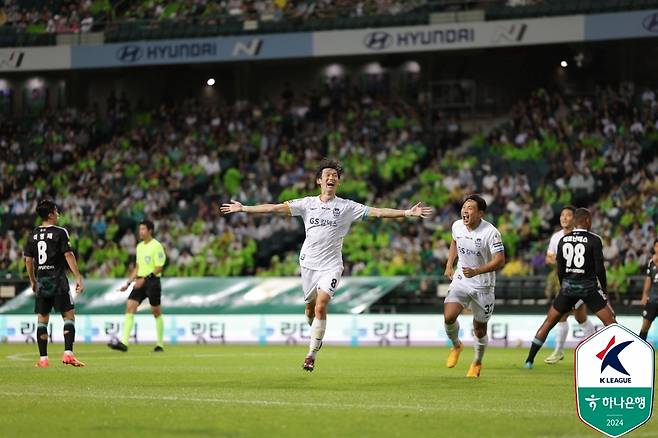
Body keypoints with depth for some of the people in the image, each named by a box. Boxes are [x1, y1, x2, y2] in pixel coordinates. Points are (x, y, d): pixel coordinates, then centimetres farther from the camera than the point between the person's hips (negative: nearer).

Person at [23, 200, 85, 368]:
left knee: (42, 319, 9)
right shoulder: (60, 232, -7)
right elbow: (68, 255, -13)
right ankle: (68, 353, -12)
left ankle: (43, 358, 7)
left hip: (41, 281, 5)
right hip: (58, 280, -5)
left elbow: (28, 260, 10)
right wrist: (78, 278, -13)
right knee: (69, 315, 0)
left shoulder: (33, 234, 8)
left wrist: (33, 281, 21)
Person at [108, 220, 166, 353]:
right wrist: (128, 283, 16)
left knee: (156, 312, 3)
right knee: (129, 307, -7)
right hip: (140, 281, 7)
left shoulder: (156, 246, -9)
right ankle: (123, 343, -13)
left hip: (152, 281, -7)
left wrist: (144, 279, -20)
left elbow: (159, 268, -13)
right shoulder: (140, 246, 14)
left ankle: (160, 344, 16)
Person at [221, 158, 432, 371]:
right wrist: (243, 208, 1)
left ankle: (311, 354, -10)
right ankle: (317, 335, 40)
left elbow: (376, 212, -6)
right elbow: (276, 208, 4)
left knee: (321, 306, -17)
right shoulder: (307, 203, 4)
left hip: (331, 265, -2)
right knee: (310, 307, 9)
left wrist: (407, 212, -15)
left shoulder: (347, 207, 0)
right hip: (309, 263, 3)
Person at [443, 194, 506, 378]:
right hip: (460, 280, 3)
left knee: (480, 329, 7)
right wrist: (449, 265, 11)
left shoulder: (491, 233, -21)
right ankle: (456, 346, 14)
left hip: (482, 286, -3)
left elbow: (500, 261, -23)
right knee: (448, 317, -18)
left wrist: (476, 271, -34)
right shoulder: (457, 226, -4)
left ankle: (477, 362, 34)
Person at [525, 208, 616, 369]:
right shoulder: (594, 240, -6)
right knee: (610, 321, 3)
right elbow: (599, 269, -10)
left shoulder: (563, 240, 5)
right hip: (588, 286, -4)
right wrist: (604, 289, 4)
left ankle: (529, 360, 14)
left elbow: (560, 270, 7)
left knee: (549, 322, 14)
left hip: (568, 285, 4)